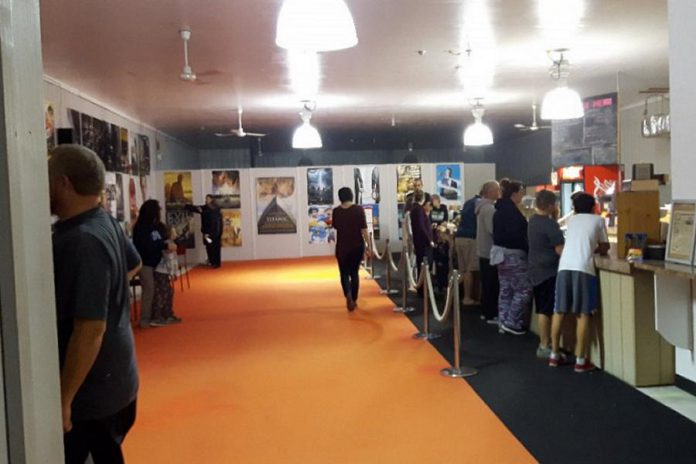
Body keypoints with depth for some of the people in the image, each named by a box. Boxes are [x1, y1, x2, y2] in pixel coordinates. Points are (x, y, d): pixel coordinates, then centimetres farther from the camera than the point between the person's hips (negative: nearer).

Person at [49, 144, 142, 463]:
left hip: (89, 391, -9)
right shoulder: (105, 223, 1)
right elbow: (133, 265, 22)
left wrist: (63, 400, -22)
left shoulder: (81, 242, -27)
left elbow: (90, 330, -28)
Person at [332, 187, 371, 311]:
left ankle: (348, 295, -17)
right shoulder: (359, 209, -8)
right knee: (354, 272, 14)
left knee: (344, 273, 9)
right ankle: (354, 300, 17)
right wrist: (368, 245, -4)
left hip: (342, 246, 0)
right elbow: (364, 229, -10)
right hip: (357, 246, 0)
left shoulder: (336, 211, -4)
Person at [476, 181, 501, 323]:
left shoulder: (483, 206, 13)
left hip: (484, 250, 10)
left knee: (487, 283, 15)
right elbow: (493, 229, -25)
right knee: (493, 284, -4)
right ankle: (491, 315, 0)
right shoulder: (489, 208, -19)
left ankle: (485, 312, 22)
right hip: (490, 251, -10)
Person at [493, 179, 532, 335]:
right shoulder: (511, 210, -17)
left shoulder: (501, 209, 13)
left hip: (502, 252, 10)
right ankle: (511, 323, -2)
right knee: (524, 289, -4)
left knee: (506, 290, 12)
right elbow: (516, 234, -21)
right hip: (513, 254, -10)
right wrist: (528, 250, -13)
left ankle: (503, 322, 16)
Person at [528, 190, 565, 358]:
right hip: (548, 271, -9)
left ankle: (545, 342, 23)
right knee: (547, 310, -3)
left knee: (542, 309, 15)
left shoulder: (533, 221, 8)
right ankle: (544, 347, 2)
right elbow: (560, 250, -20)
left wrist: (554, 219, 7)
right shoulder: (549, 224, -19)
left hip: (536, 270, 9)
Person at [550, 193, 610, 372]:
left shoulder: (571, 220, 24)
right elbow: (604, 248, 21)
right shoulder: (598, 220, 16)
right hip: (583, 268, -4)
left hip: (564, 266, 4)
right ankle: (580, 360, 0)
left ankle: (554, 355, 18)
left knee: (559, 312, 10)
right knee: (583, 315, -1)